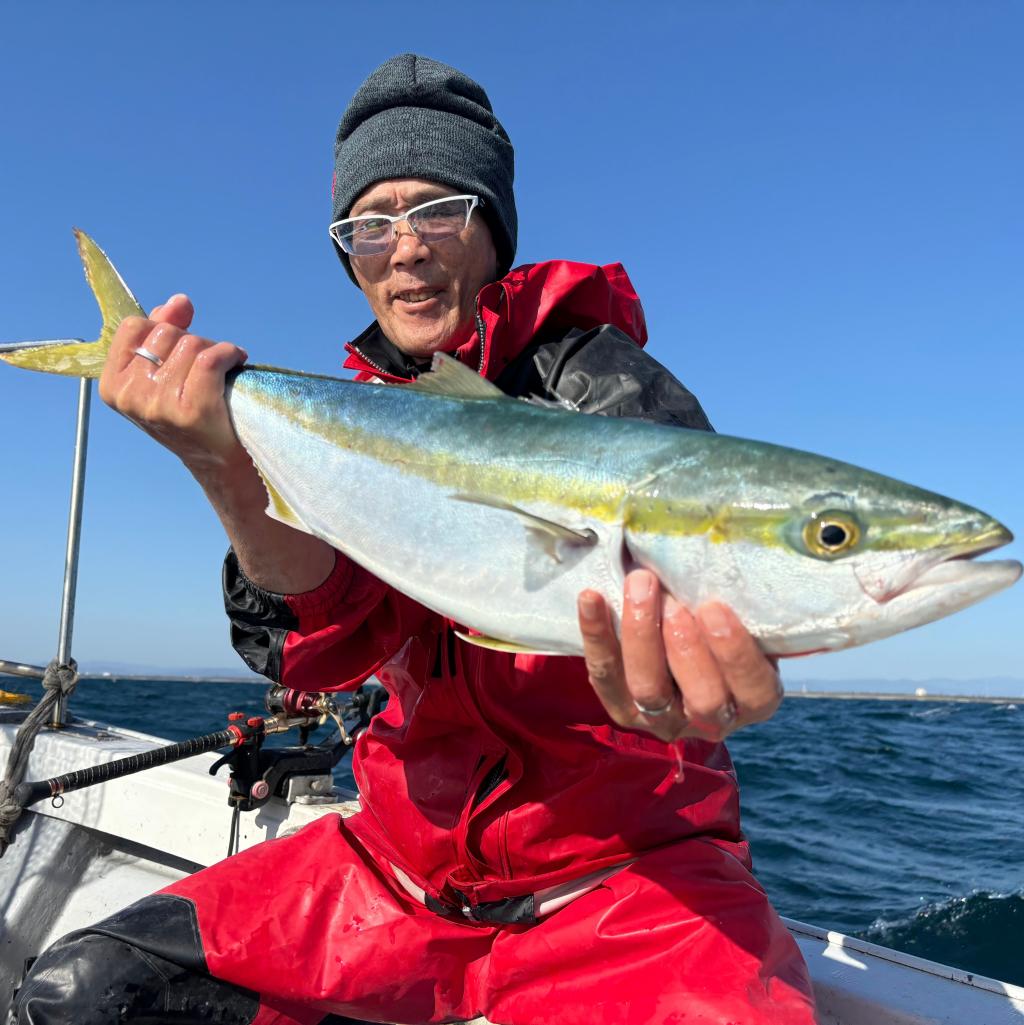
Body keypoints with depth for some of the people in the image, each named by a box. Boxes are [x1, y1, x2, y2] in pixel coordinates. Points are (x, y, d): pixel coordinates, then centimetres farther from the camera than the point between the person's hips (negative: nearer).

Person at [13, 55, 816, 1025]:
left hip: (626, 866, -4)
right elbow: (317, 641, -9)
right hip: (412, 859, 5)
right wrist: (232, 471, -28)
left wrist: (680, 676, -47)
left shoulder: (589, 373, -6)